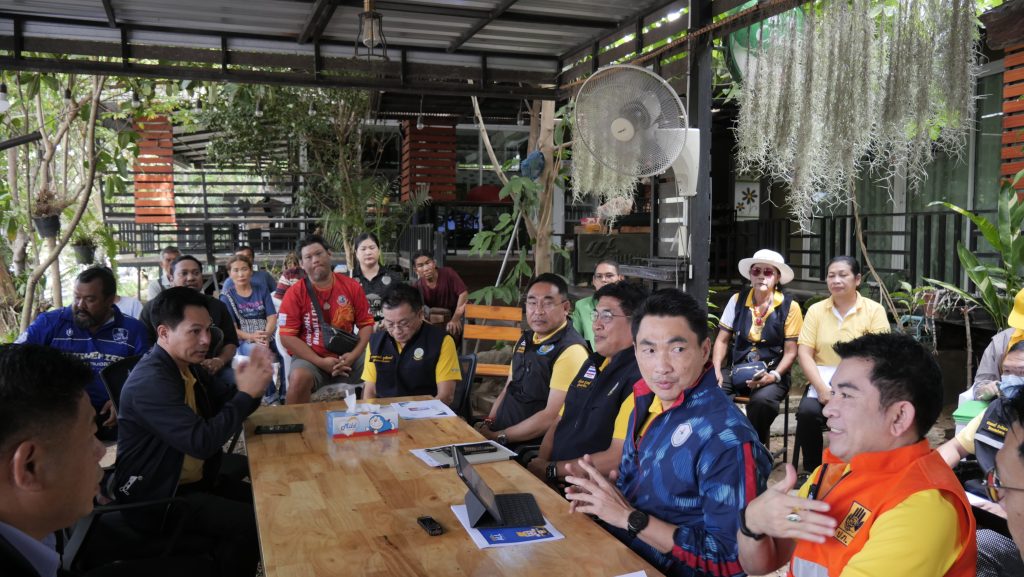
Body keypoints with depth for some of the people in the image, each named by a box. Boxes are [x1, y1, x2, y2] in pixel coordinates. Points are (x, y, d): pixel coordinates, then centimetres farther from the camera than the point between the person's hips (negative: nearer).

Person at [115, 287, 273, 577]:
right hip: (154, 498, -9)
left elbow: (229, 406, 13)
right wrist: (246, 393, -23)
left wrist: (254, 385, -9)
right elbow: (202, 441, -31)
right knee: (249, 521, -20)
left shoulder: (190, 366, 6)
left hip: (196, 481, 9)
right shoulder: (151, 381, -25)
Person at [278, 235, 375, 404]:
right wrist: (321, 362, -15)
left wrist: (354, 355, -13)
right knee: (299, 378, -33)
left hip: (347, 357, 3)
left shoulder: (352, 287, 3)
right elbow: (287, 337, -8)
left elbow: (366, 324, 4)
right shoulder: (295, 293, -4)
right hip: (311, 358, -2)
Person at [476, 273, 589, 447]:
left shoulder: (570, 351, -16)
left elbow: (552, 417, -20)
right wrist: (488, 423, 5)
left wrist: (498, 437, -15)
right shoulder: (526, 339, 12)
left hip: (533, 449, -8)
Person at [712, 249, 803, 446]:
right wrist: (716, 370, -7)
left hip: (771, 375, -2)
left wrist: (774, 376, -17)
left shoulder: (790, 307, 0)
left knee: (762, 400, -35)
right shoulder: (737, 300, 8)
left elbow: (790, 352, -1)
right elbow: (722, 340, 8)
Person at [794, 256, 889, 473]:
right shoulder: (816, 310, 9)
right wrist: (822, 388, -13)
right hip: (823, 382, 2)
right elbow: (804, 353, 2)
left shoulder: (874, 310, 2)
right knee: (807, 413, -27)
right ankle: (811, 471, -5)